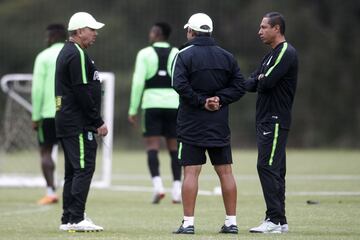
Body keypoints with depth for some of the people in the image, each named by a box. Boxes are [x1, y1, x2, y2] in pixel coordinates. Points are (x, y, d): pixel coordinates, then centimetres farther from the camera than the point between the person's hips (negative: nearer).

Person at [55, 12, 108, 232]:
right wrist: (98, 122, -15)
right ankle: (76, 219, -13)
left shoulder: (67, 53, 19)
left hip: (66, 122, 11)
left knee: (73, 171, 12)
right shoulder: (77, 55, -14)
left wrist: (95, 121, 21)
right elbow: (83, 93, -19)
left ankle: (68, 219, 14)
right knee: (84, 168, -10)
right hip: (78, 124, -11)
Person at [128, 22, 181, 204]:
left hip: (152, 104, -2)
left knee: (152, 147, -3)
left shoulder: (145, 54, 0)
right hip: (173, 105, 2)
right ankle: (177, 190, 4)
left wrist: (133, 110, -2)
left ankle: (157, 184, -22)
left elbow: (138, 82, -6)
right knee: (174, 148, 9)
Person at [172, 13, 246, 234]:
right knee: (225, 171, 8)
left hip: (192, 125, -4)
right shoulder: (227, 56, 9)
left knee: (191, 172, -3)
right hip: (220, 125, 4)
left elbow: (180, 85, -19)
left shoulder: (185, 55, -5)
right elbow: (239, 86, 3)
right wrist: (219, 99, -3)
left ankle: (188, 223, -6)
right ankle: (231, 222, 10)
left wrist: (201, 102, -11)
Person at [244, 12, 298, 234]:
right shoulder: (271, 56, 20)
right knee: (273, 169, 10)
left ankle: (276, 220, -14)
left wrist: (260, 80, 2)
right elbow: (252, 83, 12)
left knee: (268, 167, -13)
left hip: (276, 121, -10)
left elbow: (266, 83, -22)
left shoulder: (286, 53, -12)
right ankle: (278, 220, 13)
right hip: (267, 120, 10)